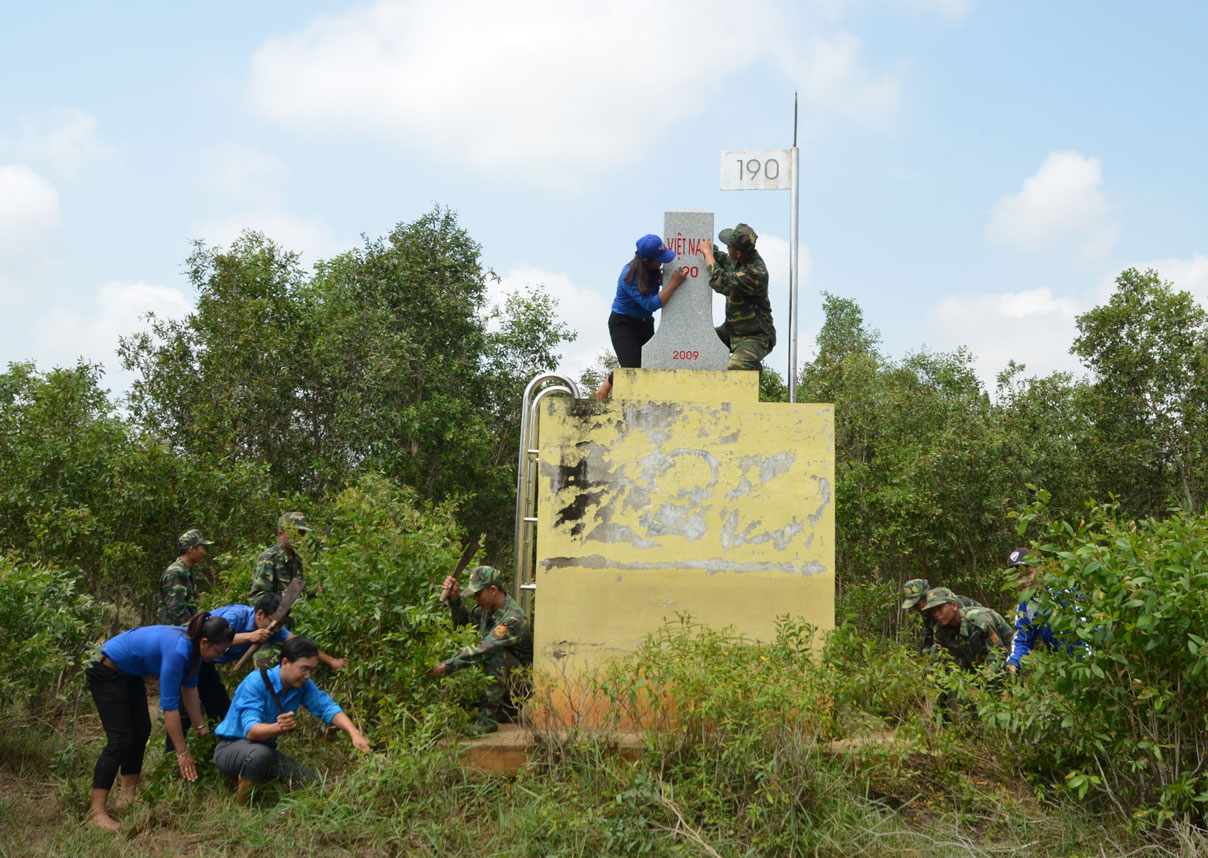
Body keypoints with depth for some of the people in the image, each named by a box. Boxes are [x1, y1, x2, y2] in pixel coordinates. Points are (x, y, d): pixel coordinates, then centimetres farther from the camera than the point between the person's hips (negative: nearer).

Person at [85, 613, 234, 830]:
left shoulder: (193, 646, -8)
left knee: (142, 730, 11)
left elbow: (189, 687, 6)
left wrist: (200, 727, 10)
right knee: (120, 740, -13)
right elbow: (169, 705, -31)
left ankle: (127, 797, 21)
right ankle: (96, 811, -10)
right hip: (106, 672, -10)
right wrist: (182, 751, -25)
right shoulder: (177, 651, -35)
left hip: (128, 673, 10)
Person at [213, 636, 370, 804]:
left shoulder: (303, 685, -6)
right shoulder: (256, 682, -26)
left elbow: (327, 707, -11)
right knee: (260, 752, -39)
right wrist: (278, 727, -56)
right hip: (230, 747, -7)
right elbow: (250, 731, -35)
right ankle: (240, 807, -13)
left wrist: (354, 733, -29)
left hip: (266, 748, 7)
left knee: (311, 781, -8)